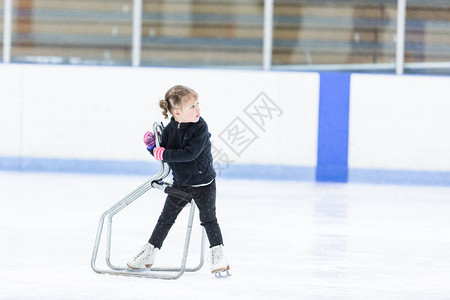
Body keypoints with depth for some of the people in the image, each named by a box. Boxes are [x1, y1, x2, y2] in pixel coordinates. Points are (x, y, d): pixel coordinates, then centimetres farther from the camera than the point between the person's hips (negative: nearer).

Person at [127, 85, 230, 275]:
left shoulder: (200, 127, -20)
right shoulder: (170, 129, -6)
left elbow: (190, 153, -30)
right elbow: (162, 155, 3)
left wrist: (164, 154, -28)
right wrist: (152, 146, -17)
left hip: (203, 184, -5)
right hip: (180, 182, 5)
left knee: (208, 218, -2)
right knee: (166, 217, 11)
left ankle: (218, 255, 10)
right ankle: (149, 253, 20)